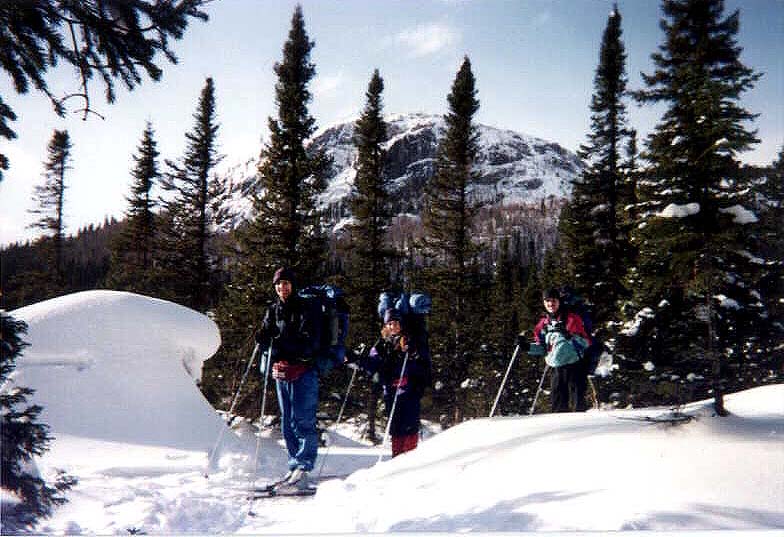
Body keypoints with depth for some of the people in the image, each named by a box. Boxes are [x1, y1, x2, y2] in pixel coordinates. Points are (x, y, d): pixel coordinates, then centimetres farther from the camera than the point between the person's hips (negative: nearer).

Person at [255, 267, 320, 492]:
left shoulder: (304, 310, -5)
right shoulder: (273, 311, 14)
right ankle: (295, 466, 18)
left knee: (302, 420, -11)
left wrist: (283, 342, -25)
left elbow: (310, 344, -14)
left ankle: (303, 469, -11)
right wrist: (263, 338, -7)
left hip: (303, 370, -7)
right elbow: (267, 341, 17)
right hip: (281, 371, 7)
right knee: (287, 422, 10)